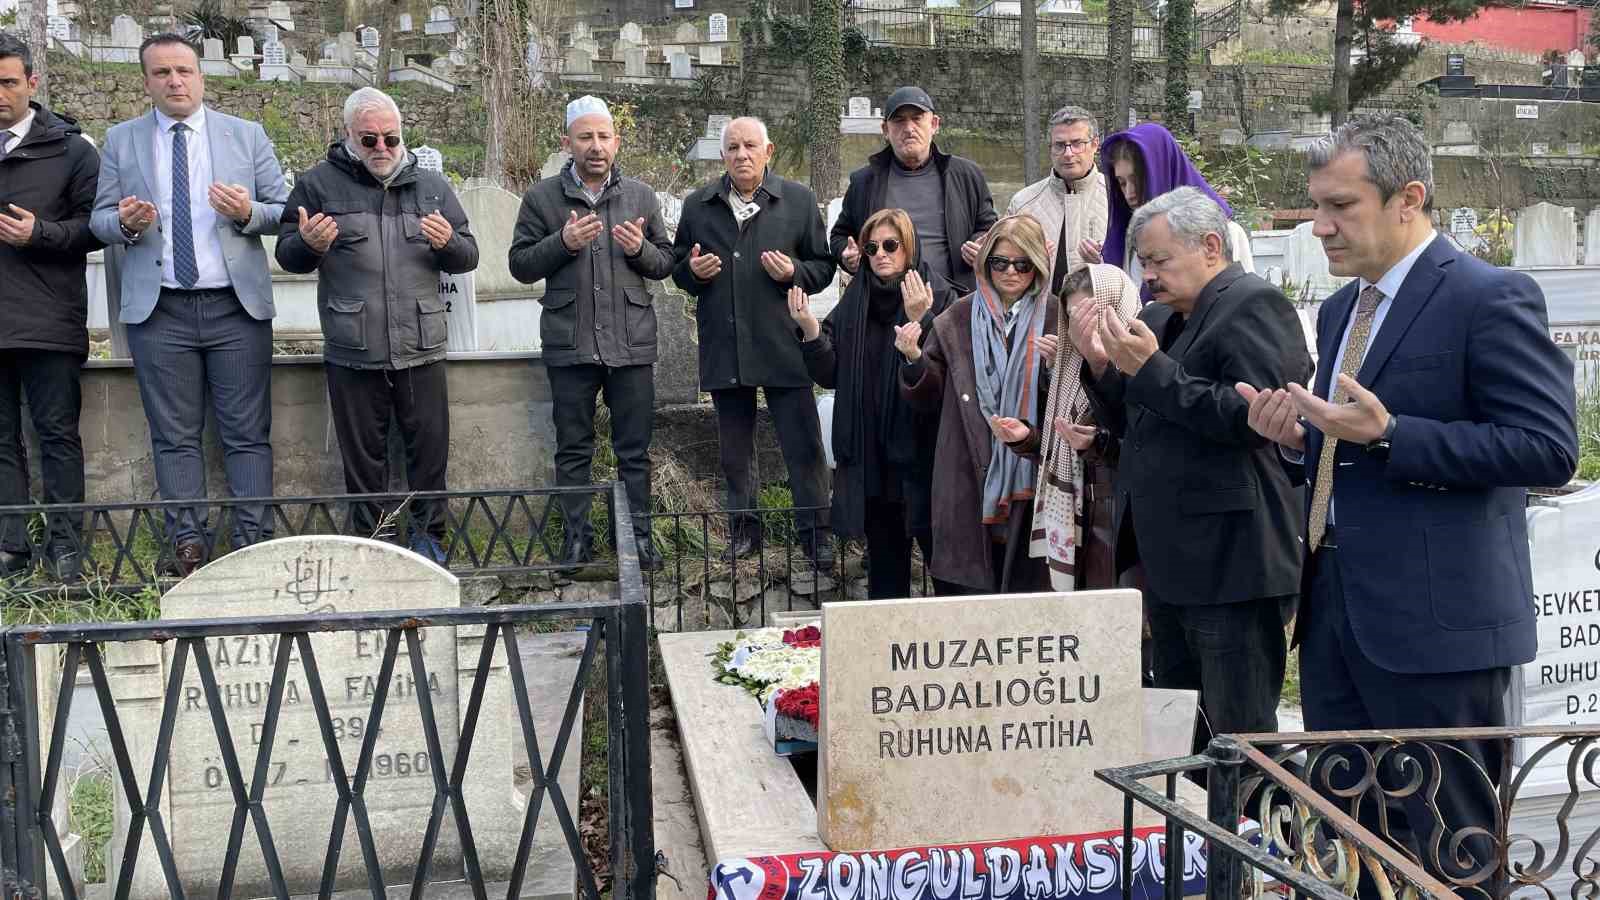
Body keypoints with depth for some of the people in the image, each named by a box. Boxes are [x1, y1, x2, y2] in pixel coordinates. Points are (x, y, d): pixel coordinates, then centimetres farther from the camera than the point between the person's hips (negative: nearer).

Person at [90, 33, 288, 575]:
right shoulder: (121, 141, 9)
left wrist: (249, 213, -16)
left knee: (247, 433, 1)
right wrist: (125, 223, -14)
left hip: (237, 306, -1)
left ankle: (253, 542, 6)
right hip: (158, 310, 1)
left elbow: (283, 210, 5)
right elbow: (99, 219, 8)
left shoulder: (247, 135, 7)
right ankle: (188, 543, 11)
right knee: (174, 437, 4)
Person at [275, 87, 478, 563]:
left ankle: (427, 534, 20)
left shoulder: (431, 185, 11)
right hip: (352, 353, -1)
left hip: (421, 347, 1)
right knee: (363, 453, 7)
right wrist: (308, 245, -16)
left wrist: (448, 243, -11)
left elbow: (468, 257, 12)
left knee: (430, 447, 5)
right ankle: (370, 539, 20)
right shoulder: (319, 183, 5)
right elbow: (286, 254, 7)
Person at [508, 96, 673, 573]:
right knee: (573, 449, 8)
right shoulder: (542, 197, 4)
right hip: (570, 344, -1)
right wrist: (562, 242, -14)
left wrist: (641, 249, -11)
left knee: (634, 449, 6)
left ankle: (639, 534, 16)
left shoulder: (641, 196, 8)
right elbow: (521, 264, 2)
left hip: (632, 342, 1)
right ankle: (577, 537, 18)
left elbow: (665, 262, 11)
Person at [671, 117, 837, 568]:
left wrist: (793, 273, -14)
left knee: (803, 442, -2)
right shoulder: (698, 205, 9)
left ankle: (814, 529, 7)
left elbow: (823, 267, 6)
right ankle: (743, 525, 25)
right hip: (724, 345, 3)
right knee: (734, 445, 12)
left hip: (784, 343, -2)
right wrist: (692, 271, -5)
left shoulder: (799, 200, 3)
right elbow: (678, 269, 18)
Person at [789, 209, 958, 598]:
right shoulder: (855, 300, 9)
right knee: (884, 569, 15)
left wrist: (919, 321, -28)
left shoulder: (938, 297, -6)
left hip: (920, 451, -5)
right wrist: (811, 331, -7)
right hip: (869, 457, 5)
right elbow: (830, 375, 7)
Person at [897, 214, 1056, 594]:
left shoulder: (1055, 321, 2)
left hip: (1029, 481, 0)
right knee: (962, 590, 3)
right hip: (967, 482, 1)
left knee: (1028, 585, 6)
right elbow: (929, 399, 9)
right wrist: (913, 360, -9)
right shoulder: (957, 320, 6)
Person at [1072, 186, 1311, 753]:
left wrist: (1151, 369, -19)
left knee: (1238, 736, -2)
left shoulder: (1254, 305, -9)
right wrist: (1102, 365, 5)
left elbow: (1251, 415, -21)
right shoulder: (1161, 318, 17)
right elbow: (1136, 425, 21)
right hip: (1170, 563, 9)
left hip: (1229, 563, -9)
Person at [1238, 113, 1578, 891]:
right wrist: (1298, 439, 1)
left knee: (1449, 856, 3)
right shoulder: (1340, 309, 15)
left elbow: (1549, 448, -17)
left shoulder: (1490, 298, -10)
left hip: (1434, 620, -8)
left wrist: (1389, 434, -23)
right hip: (1336, 611, 8)